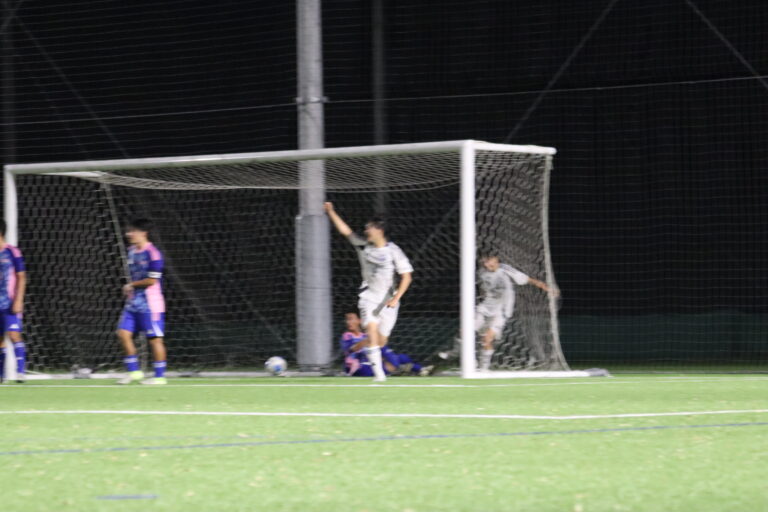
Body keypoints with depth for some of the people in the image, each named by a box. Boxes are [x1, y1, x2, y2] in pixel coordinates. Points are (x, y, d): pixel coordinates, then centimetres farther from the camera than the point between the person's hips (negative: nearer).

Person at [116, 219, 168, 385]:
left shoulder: (152, 253, -14)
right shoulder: (131, 251, 12)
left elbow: (152, 280, -17)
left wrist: (131, 285, -5)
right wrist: (130, 290, 11)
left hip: (150, 303, -8)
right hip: (133, 302, 8)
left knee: (155, 338, -2)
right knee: (123, 333, 0)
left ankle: (160, 376, 4)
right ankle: (133, 371, 9)